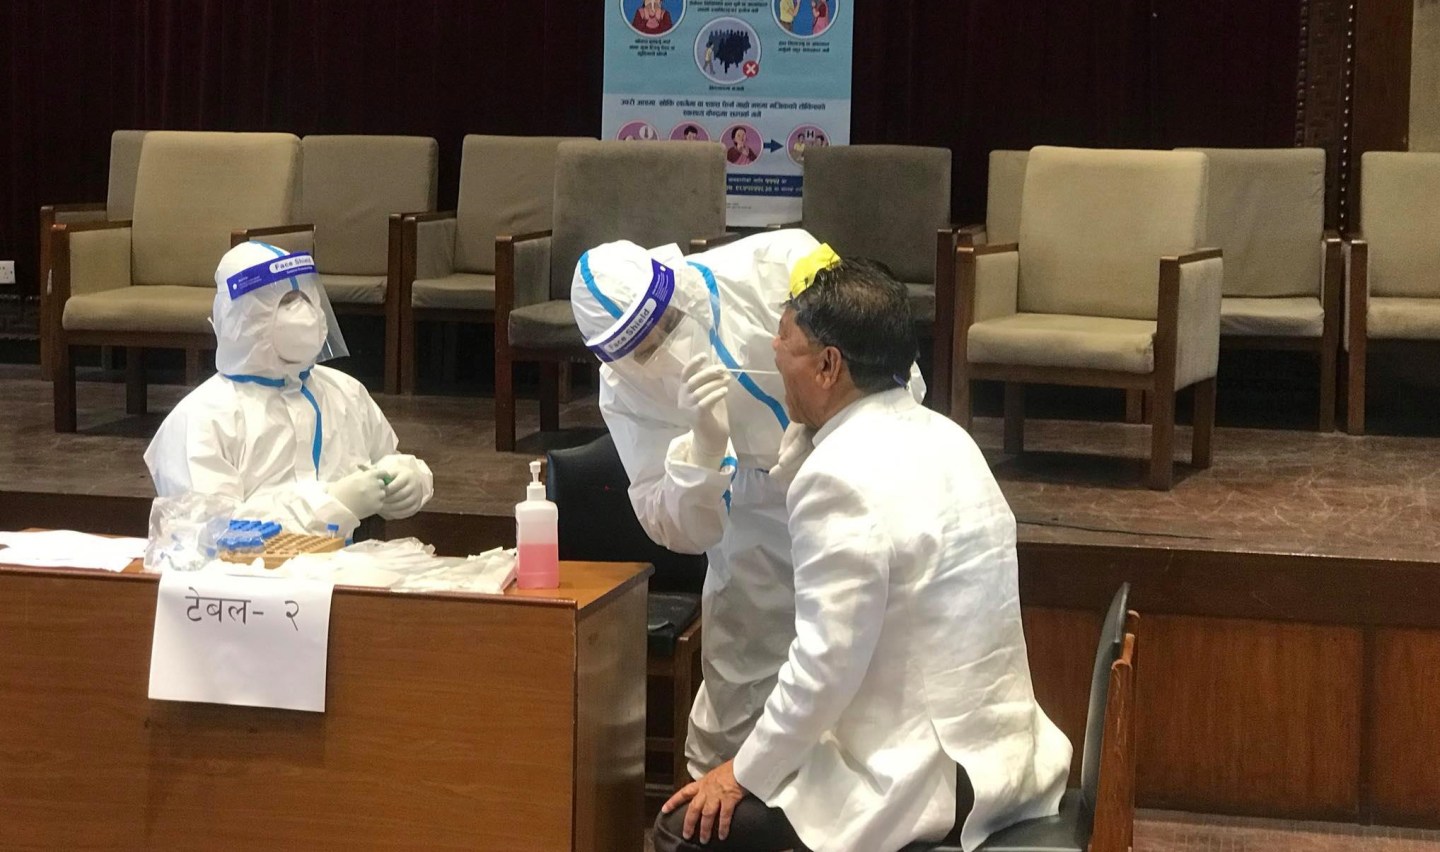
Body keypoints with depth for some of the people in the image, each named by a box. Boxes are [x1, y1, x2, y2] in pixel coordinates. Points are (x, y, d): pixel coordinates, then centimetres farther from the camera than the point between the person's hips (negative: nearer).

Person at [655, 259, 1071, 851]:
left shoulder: (843, 476, -21)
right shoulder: (938, 435, 8)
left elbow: (825, 666, -21)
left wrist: (744, 773, -11)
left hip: (927, 772, -10)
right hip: (994, 745, 10)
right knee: (775, 761, 27)